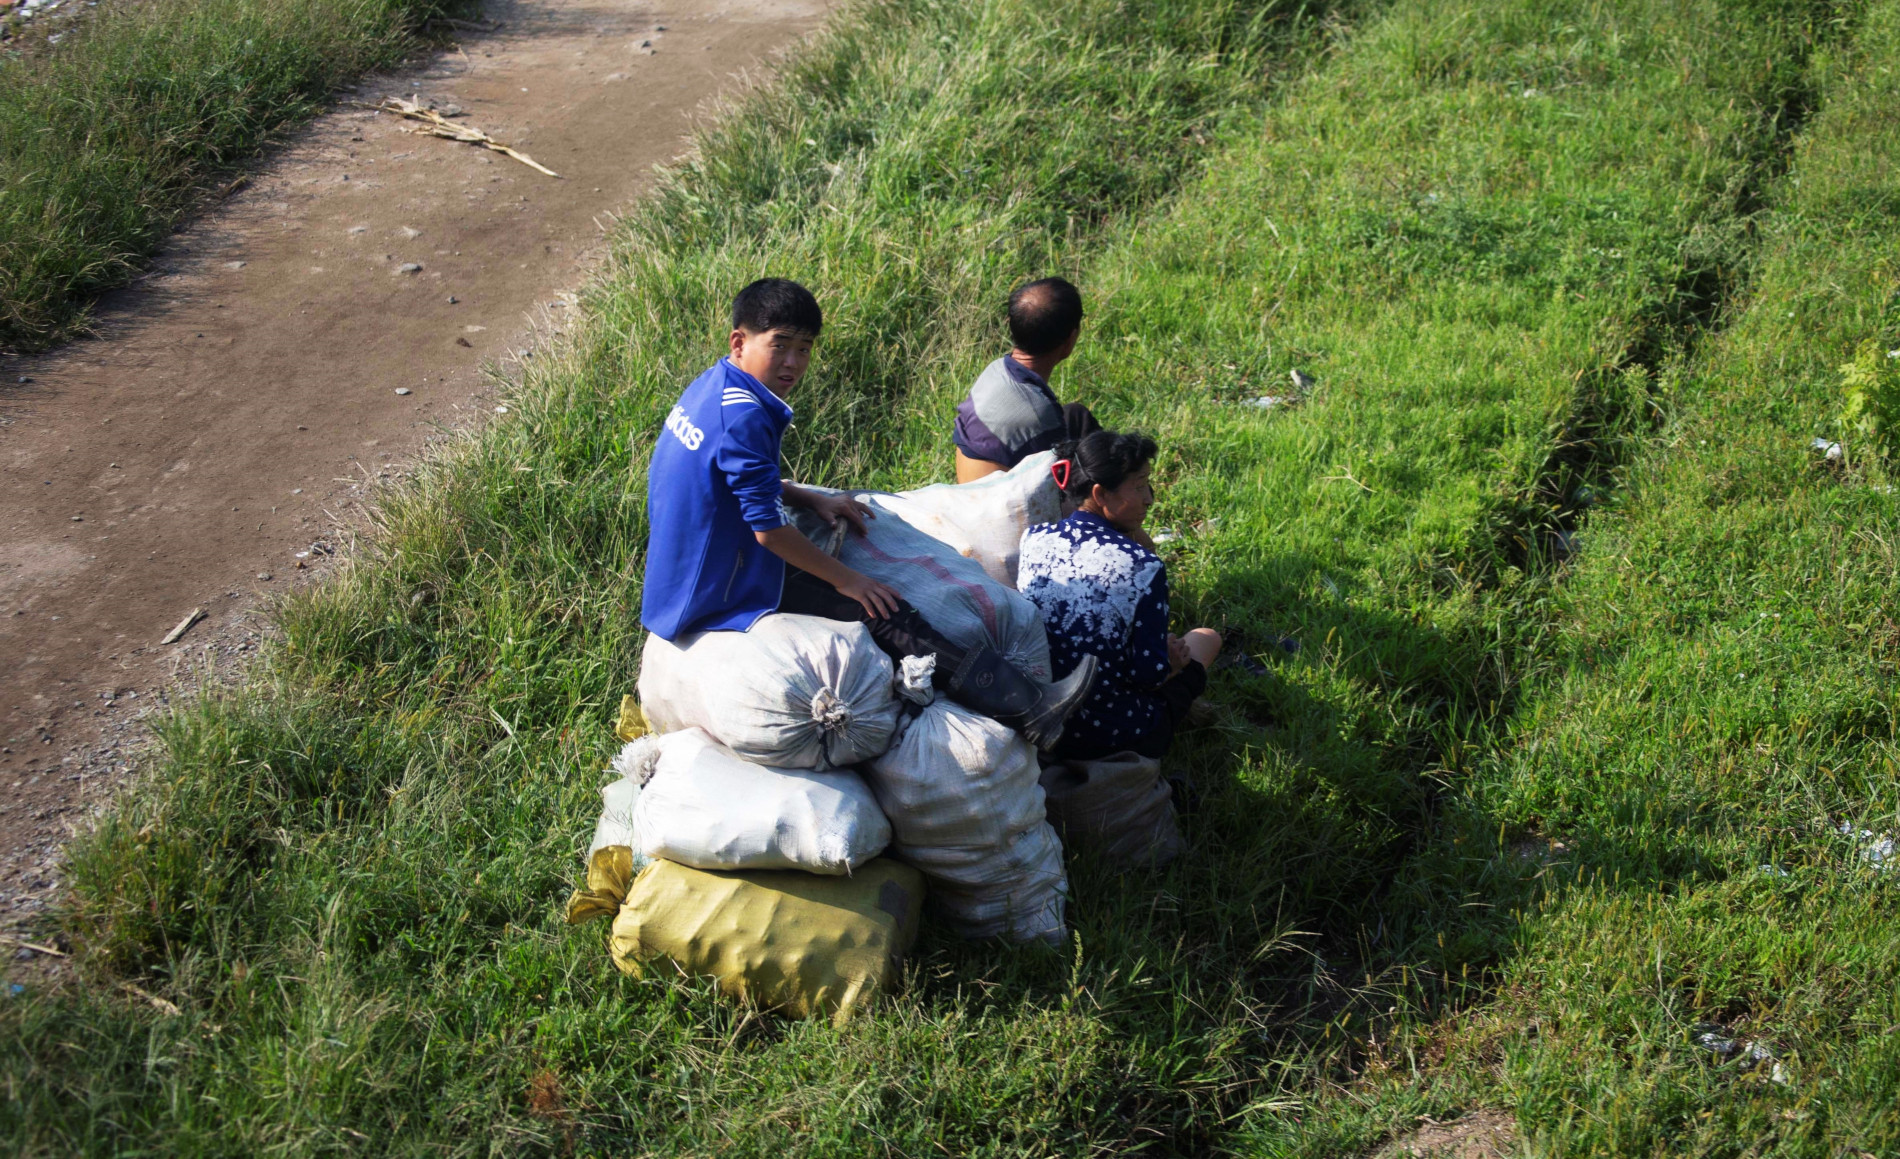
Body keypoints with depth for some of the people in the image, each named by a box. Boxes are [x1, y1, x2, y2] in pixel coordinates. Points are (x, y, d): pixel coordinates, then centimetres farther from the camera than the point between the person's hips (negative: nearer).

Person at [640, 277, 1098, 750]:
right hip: (726, 592, -11)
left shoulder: (709, 388, 7)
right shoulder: (744, 417, -25)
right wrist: (846, 580, -14)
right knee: (882, 613, -15)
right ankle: (1027, 710, -21)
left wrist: (813, 499, 13)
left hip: (686, 573, 11)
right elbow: (769, 530, -26)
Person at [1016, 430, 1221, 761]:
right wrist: (1173, 663, 4)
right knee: (1207, 637, 21)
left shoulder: (1033, 538, -6)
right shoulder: (1143, 566, -24)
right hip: (1114, 738, -6)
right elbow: (1150, 675, -20)